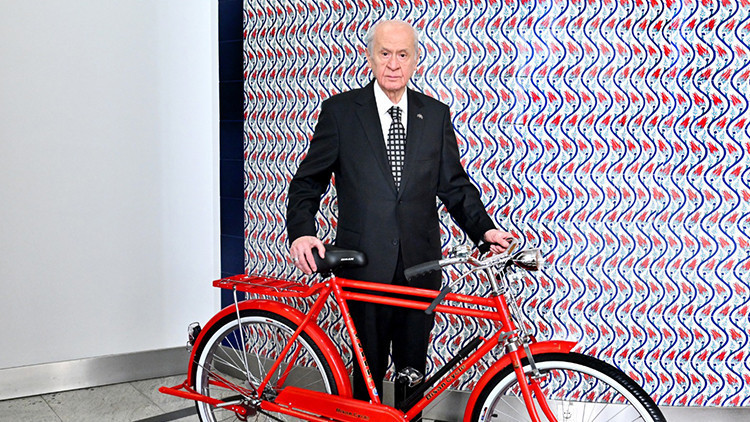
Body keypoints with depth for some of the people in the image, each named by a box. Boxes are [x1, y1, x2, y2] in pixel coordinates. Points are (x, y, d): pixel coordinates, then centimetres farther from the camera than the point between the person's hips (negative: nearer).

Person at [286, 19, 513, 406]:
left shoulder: (436, 114, 8)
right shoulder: (340, 110, 1)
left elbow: (454, 184, 8)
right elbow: (308, 181, 2)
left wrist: (485, 230, -8)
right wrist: (301, 232, -15)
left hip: (420, 265, 2)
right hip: (365, 263, -2)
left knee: (413, 367, 11)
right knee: (369, 367, 7)